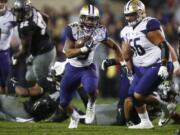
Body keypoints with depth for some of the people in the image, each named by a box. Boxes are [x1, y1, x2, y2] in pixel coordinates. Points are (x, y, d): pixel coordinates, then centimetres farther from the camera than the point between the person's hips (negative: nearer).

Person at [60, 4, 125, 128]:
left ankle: (91, 105, 2)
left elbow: (114, 46, 5)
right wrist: (84, 48, -36)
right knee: (63, 102, 6)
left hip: (88, 68, 0)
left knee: (91, 89, -34)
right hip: (72, 68, 1)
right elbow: (68, 53, -24)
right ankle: (74, 117, 41)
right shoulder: (73, 30, -20)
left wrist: (122, 63, -2)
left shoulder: (100, 32, -12)